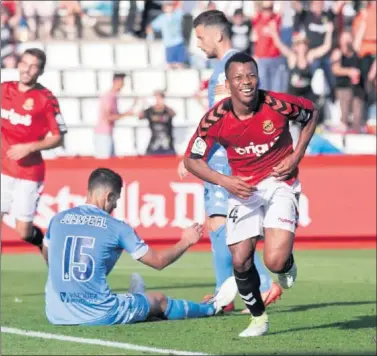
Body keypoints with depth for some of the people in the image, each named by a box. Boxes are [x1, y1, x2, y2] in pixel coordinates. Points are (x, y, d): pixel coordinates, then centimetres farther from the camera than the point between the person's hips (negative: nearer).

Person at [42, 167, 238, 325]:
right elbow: (158, 261, 4)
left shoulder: (57, 220, 3)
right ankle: (212, 307, 46)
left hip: (56, 315, 3)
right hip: (99, 315, -3)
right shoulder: (116, 227, -6)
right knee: (160, 301, 22)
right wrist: (186, 242, 22)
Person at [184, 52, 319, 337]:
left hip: (280, 183, -2)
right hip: (243, 188, 2)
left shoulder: (278, 104, -19)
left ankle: (288, 266, 20)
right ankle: (258, 318, 23)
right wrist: (225, 181, -20)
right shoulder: (216, 118, -16)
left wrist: (295, 157, -5)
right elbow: (192, 160, -5)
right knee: (240, 261, -2)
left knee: (275, 261, -20)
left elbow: (312, 114, 3)